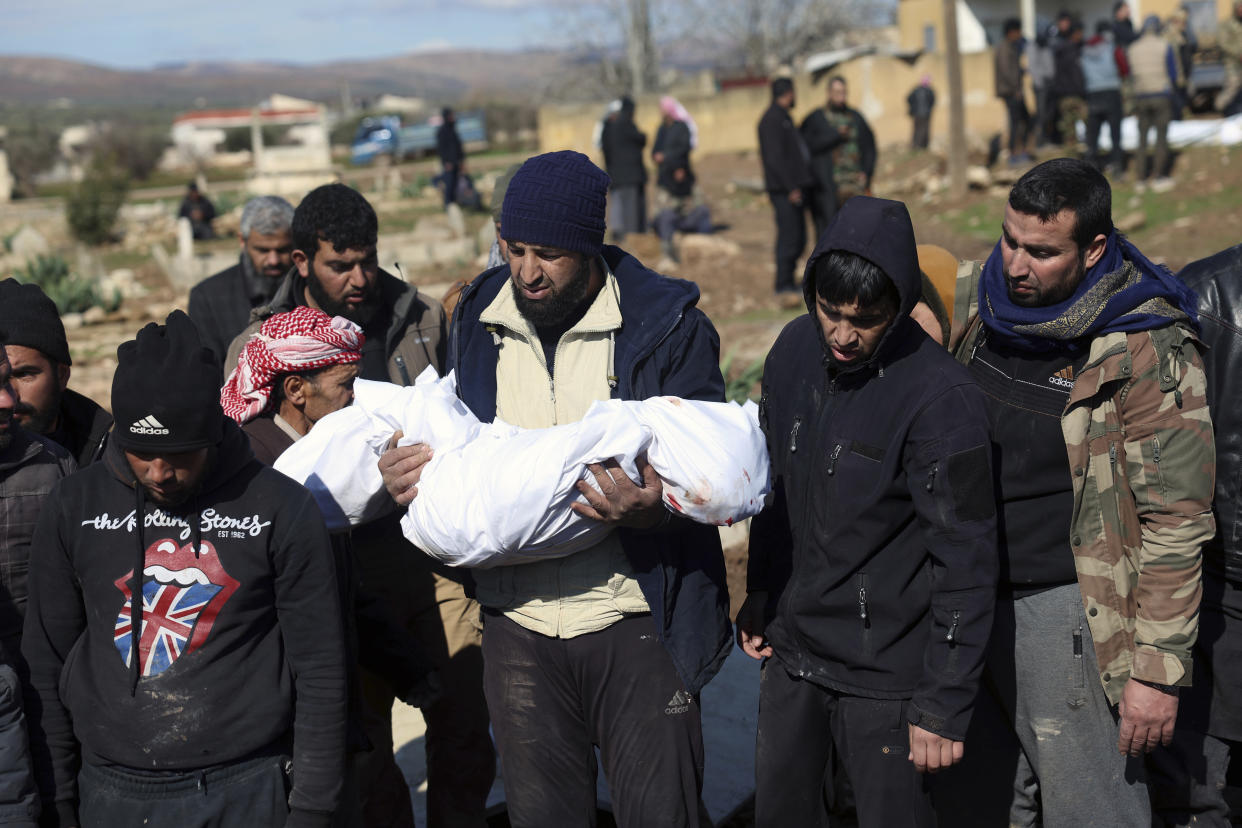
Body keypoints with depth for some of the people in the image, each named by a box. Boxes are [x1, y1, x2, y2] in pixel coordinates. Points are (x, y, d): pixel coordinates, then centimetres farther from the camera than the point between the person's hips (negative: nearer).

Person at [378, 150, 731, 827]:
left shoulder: (667, 325, -8)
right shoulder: (477, 322, 5)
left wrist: (654, 512, -30)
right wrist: (407, 474, -7)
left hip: (636, 625, -4)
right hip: (518, 624, 4)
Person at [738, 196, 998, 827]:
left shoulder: (941, 398, -21)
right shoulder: (794, 350, -1)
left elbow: (966, 562, -18)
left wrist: (944, 704, -17)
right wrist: (759, 592, 17)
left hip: (887, 676, -6)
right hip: (792, 655, 6)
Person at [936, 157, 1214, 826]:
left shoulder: (1146, 350, -16)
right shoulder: (993, 310, 4)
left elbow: (1176, 520, -16)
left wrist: (1158, 669, -17)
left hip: (1067, 614, -7)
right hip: (970, 603, 7)